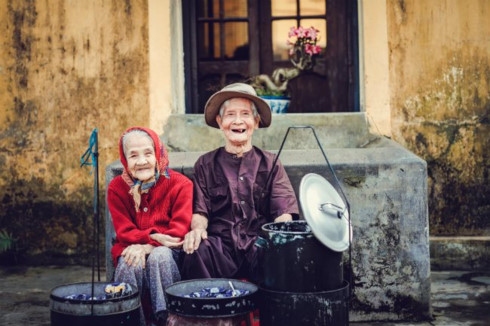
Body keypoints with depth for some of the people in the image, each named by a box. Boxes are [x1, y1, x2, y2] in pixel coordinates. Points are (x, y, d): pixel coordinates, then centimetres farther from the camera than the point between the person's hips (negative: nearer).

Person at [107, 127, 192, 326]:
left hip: (167, 252, -1)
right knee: (131, 263, -33)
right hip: (132, 249, 1)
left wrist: (147, 246, -26)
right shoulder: (117, 187, 1)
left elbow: (180, 229, -13)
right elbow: (124, 231, -5)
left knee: (160, 255, -36)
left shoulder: (180, 184, -6)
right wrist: (152, 236, -25)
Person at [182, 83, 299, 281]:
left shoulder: (270, 164, 16)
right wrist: (198, 228, -17)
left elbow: (284, 212, 6)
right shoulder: (206, 164, 16)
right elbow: (200, 209, 7)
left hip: (260, 244, 0)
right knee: (197, 252, -33)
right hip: (221, 247, 0)